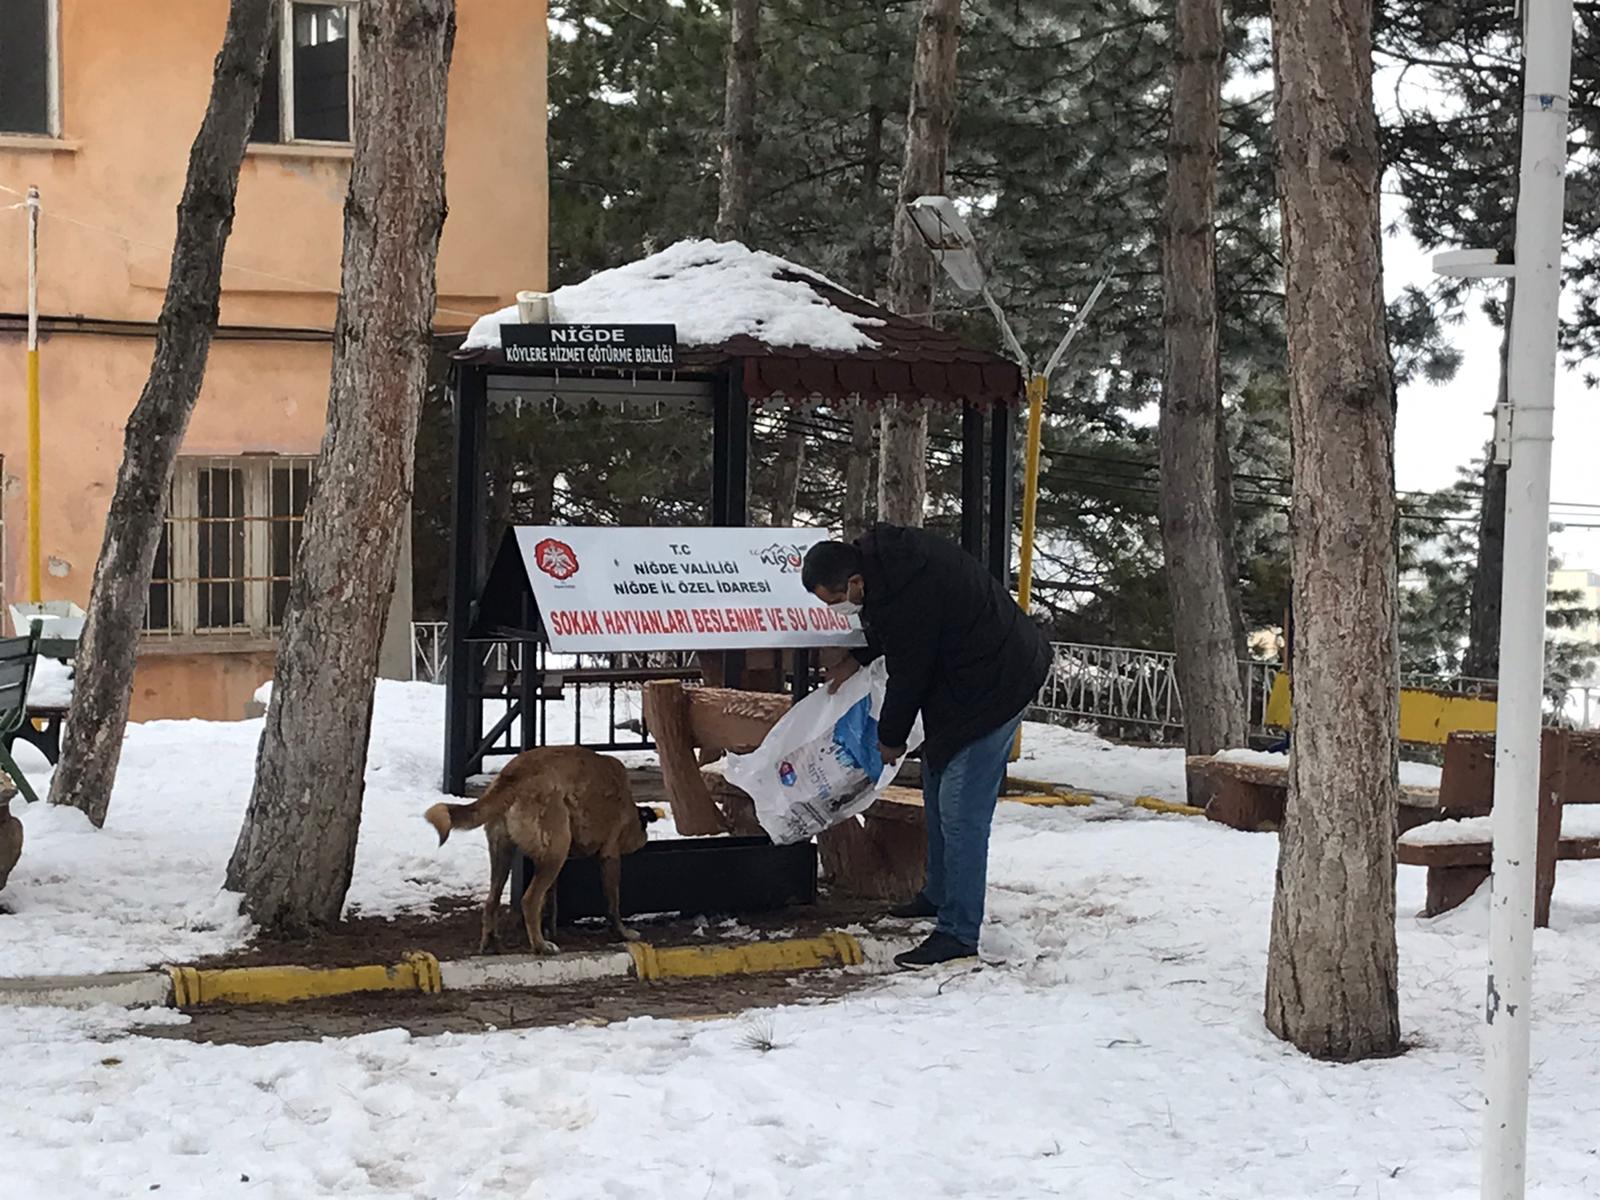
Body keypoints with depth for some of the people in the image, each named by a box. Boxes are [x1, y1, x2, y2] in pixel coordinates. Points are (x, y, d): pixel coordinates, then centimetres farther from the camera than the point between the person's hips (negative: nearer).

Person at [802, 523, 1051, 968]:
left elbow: (908, 676, -16)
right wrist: (856, 659, 14)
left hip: (994, 686, -11)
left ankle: (958, 932, -9)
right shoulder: (876, 551, -1)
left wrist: (891, 739, 0)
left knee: (961, 812, -12)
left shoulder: (906, 598, -30)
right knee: (937, 791, 21)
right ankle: (939, 895, 35)